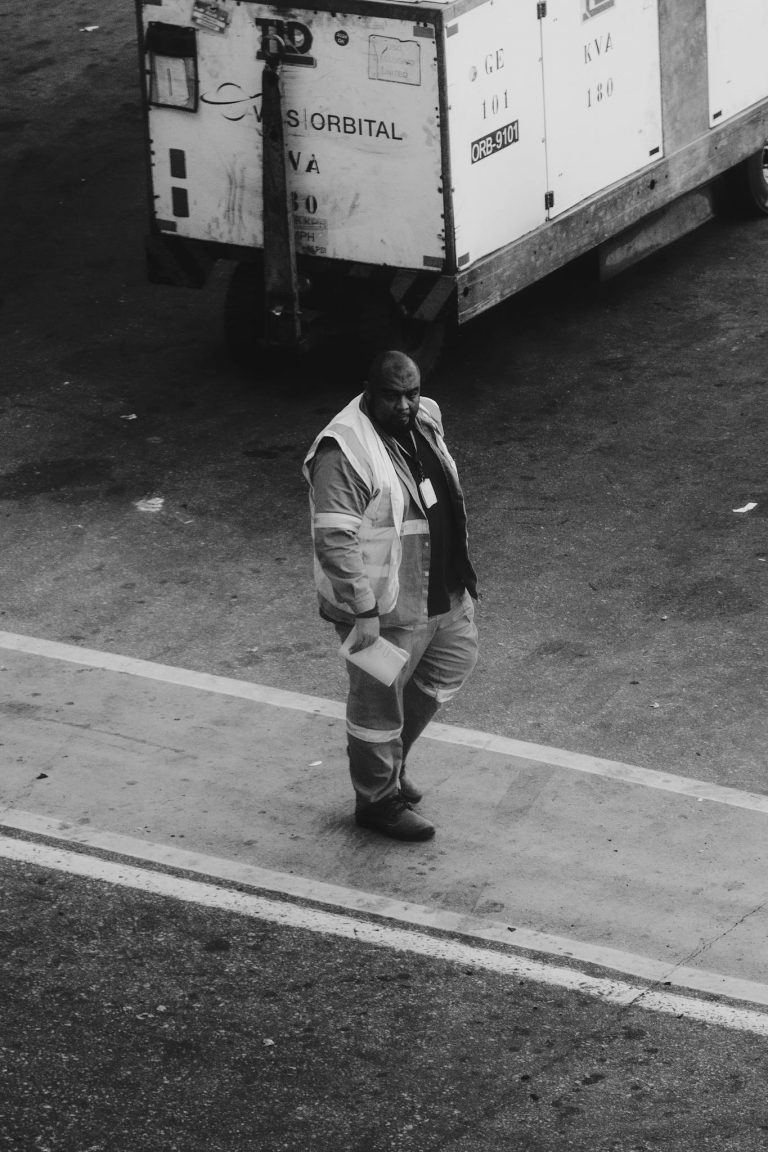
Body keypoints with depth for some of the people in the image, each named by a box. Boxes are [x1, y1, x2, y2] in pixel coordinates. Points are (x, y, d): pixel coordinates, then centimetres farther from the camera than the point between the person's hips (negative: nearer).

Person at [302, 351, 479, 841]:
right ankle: (379, 800, 27)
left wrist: (460, 573, 21)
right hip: (386, 608, -9)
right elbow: (335, 542, -28)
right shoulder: (344, 452, -26)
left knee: (456, 661, 24)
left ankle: (392, 759, 41)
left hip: (443, 592, 9)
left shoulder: (425, 421, 1)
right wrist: (362, 612, -28)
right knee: (379, 704, 7)